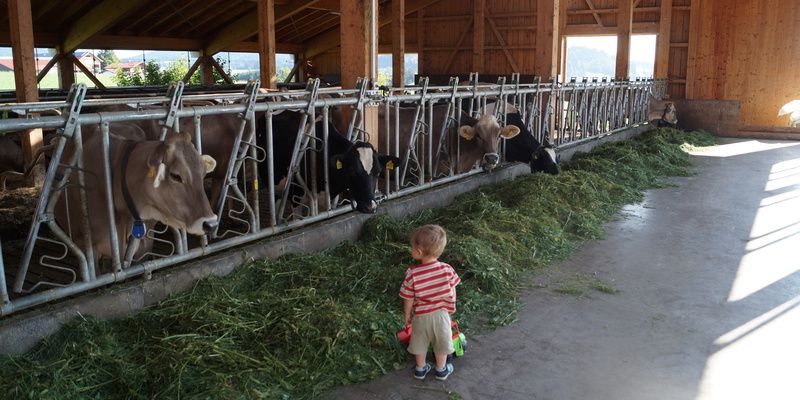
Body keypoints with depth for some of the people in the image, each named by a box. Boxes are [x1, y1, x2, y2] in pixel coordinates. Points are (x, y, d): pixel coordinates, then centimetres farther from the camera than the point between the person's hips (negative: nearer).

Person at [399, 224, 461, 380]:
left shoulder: (413, 274, -27)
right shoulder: (447, 270, -21)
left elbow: (408, 300, -15)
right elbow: (452, 293, -8)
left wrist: (407, 315, 4)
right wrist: (451, 308, 12)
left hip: (420, 316, -1)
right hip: (441, 314, 1)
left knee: (420, 343, 25)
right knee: (441, 343, 25)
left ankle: (420, 369, 44)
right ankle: (441, 370, 44)